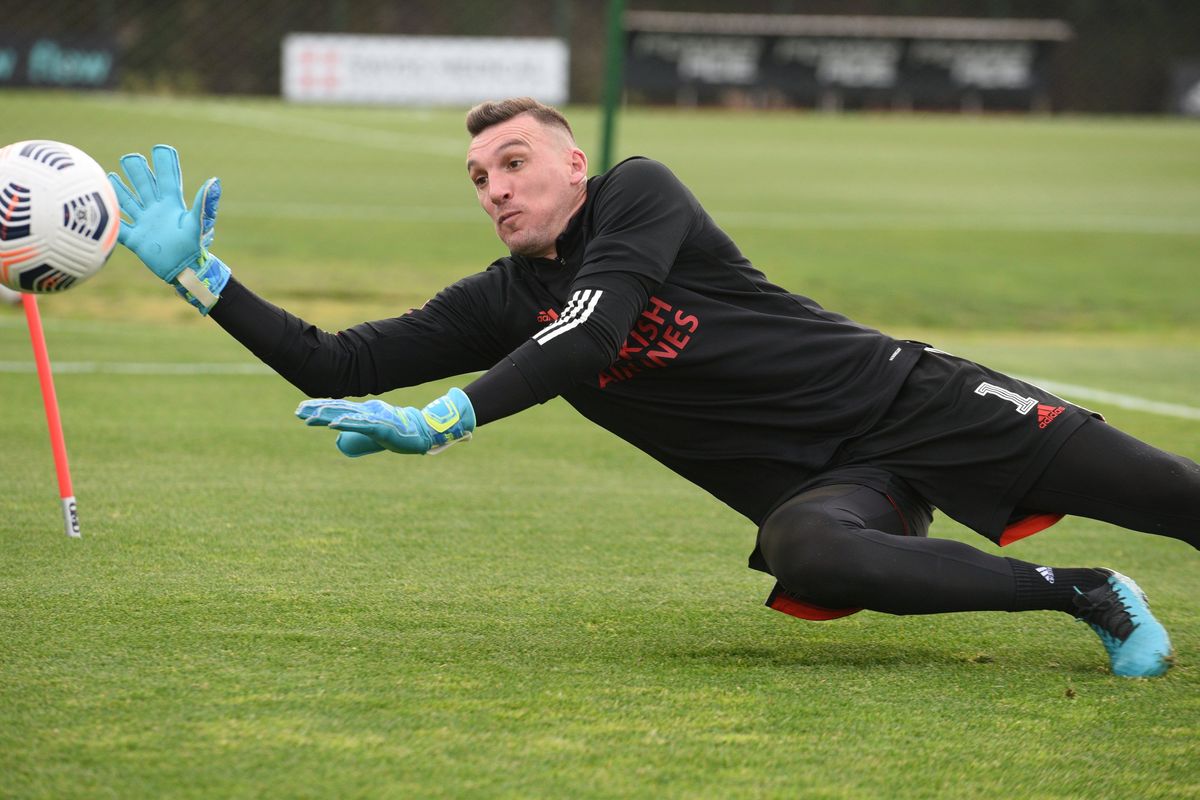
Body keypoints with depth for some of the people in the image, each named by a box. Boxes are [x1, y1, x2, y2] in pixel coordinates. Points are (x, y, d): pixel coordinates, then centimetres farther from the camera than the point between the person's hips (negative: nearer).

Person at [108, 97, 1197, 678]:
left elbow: (595, 330, -23)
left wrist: (440, 422, -31)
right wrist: (199, 275, -2)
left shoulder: (640, 193, -6)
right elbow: (338, 370, 6)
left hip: (900, 396, -3)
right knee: (806, 557, -34)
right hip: (819, 489, 3)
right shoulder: (501, 304, 9)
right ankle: (1085, 599, -23)